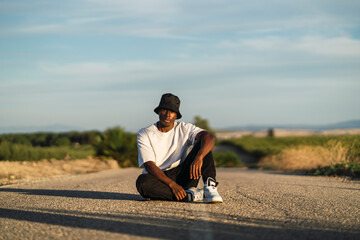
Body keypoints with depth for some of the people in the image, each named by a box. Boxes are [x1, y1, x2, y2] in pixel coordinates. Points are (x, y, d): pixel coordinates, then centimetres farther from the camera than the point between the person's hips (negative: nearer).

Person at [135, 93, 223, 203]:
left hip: (183, 177, 2)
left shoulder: (184, 129, 2)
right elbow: (150, 166, -14)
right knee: (142, 182, -37)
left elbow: (209, 137, -17)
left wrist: (199, 157, -38)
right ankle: (190, 196, -34)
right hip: (159, 179, -2)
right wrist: (172, 184, -29)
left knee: (201, 144, -15)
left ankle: (210, 187, -32)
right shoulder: (145, 134, -3)